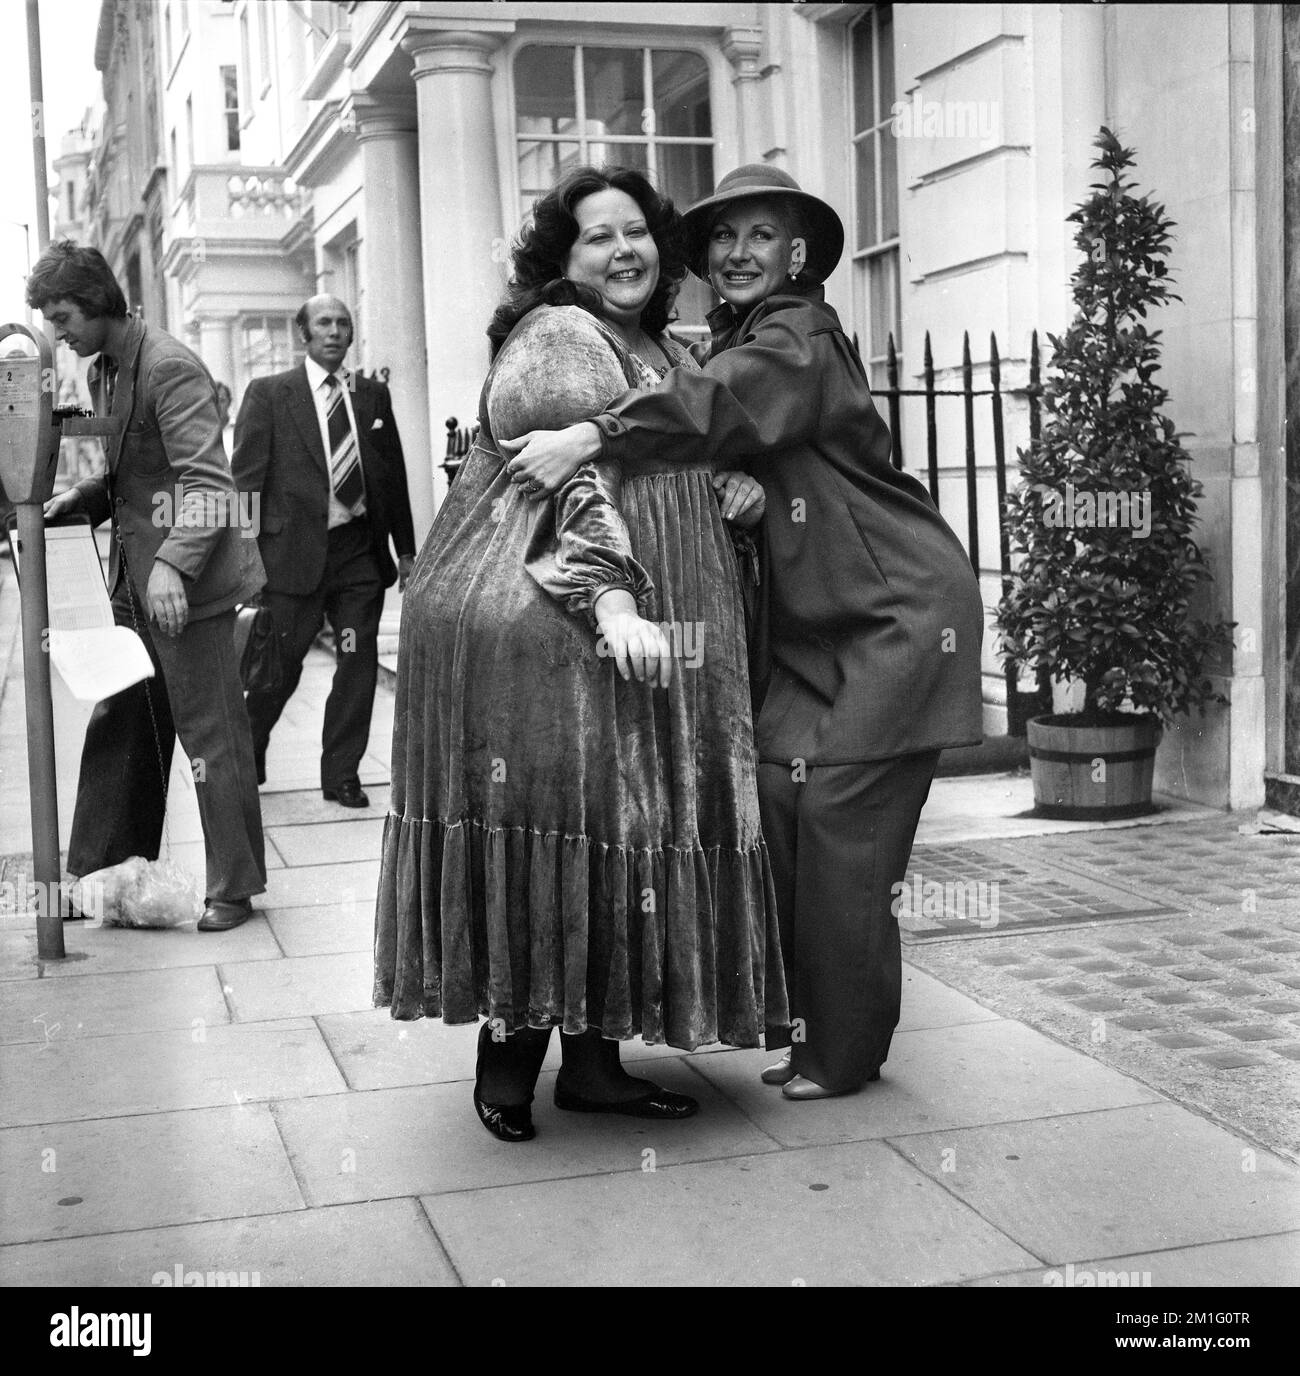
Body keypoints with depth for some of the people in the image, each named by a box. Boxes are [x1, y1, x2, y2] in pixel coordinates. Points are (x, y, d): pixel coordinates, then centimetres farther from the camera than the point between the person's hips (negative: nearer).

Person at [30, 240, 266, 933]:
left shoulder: (170, 367, -15)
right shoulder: (102, 371, 14)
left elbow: (208, 482, -22)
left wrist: (173, 564, -33)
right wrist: (79, 497, 4)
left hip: (185, 584, -9)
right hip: (135, 580, 9)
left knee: (209, 734, -1)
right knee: (118, 727, 12)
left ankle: (233, 888, 8)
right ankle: (98, 874, 22)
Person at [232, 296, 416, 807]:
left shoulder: (373, 395, 11)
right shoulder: (268, 394, 0)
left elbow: (394, 476, 14)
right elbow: (246, 480, -2)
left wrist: (405, 550, 12)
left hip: (361, 553, 3)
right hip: (294, 552, -3)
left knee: (359, 664, 2)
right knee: (279, 667, 3)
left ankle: (341, 774, 16)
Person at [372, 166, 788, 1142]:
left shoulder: (667, 352, 23)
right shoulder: (558, 338, -4)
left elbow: (707, 486, 23)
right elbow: (572, 479, -16)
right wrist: (610, 595, -27)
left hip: (646, 636, 8)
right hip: (542, 627, -8)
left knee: (613, 835, 7)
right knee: (547, 832, -8)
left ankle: (593, 1059, 14)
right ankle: (510, 1052, 5)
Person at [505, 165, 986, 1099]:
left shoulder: (801, 338, -12)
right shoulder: (739, 341, 13)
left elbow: (721, 402, -31)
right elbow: (711, 465, 7)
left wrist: (590, 440, -38)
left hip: (895, 612, -7)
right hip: (813, 624, 7)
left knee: (840, 816, -7)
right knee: (777, 790, 0)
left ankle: (845, 1052, 6)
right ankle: (802, 1018, 15)